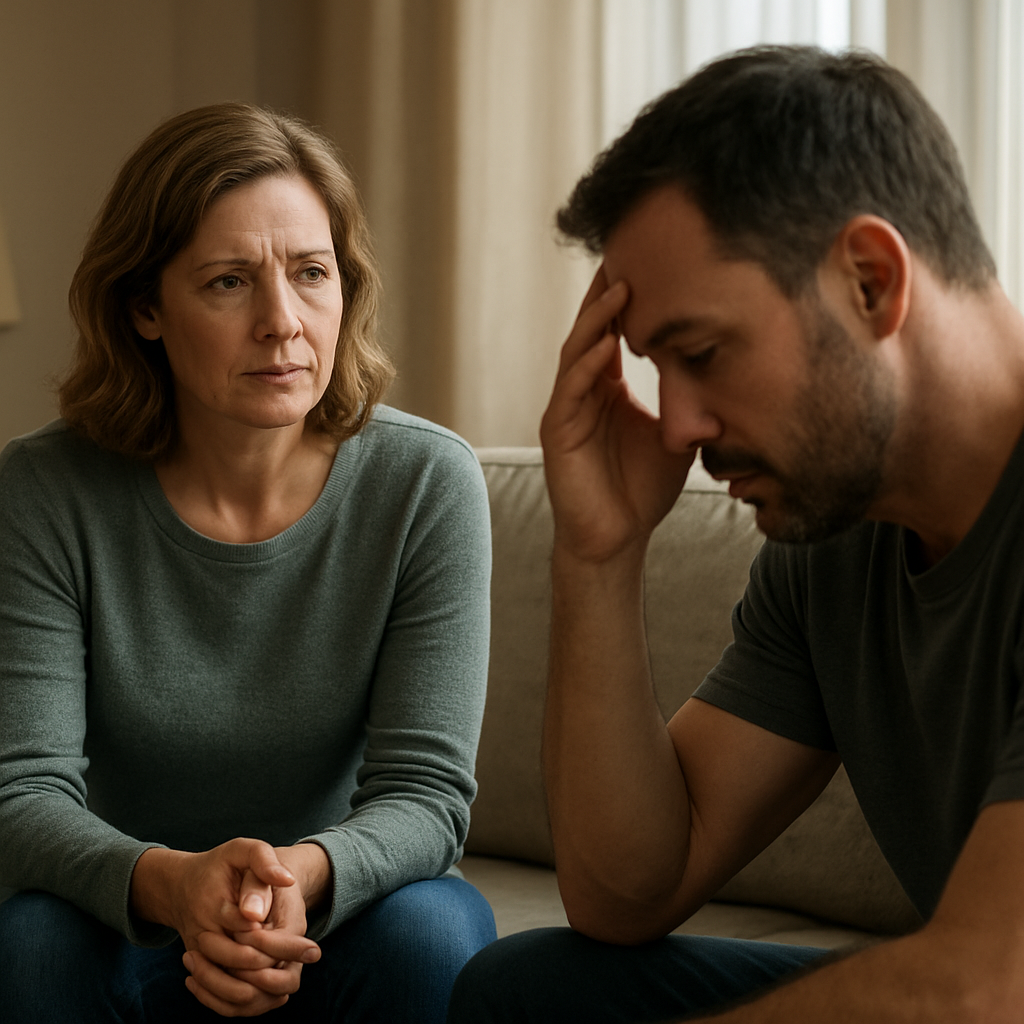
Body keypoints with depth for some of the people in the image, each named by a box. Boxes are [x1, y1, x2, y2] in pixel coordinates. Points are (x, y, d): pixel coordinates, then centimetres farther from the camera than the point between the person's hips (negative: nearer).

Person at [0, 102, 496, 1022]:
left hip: (341, 921, 0)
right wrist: (168, 881, -40)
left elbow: (425, 791, -15)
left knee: (431, 929, -32)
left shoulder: (426, 483, -12)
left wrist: (305, 872, -39)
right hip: (134, 930, 0)